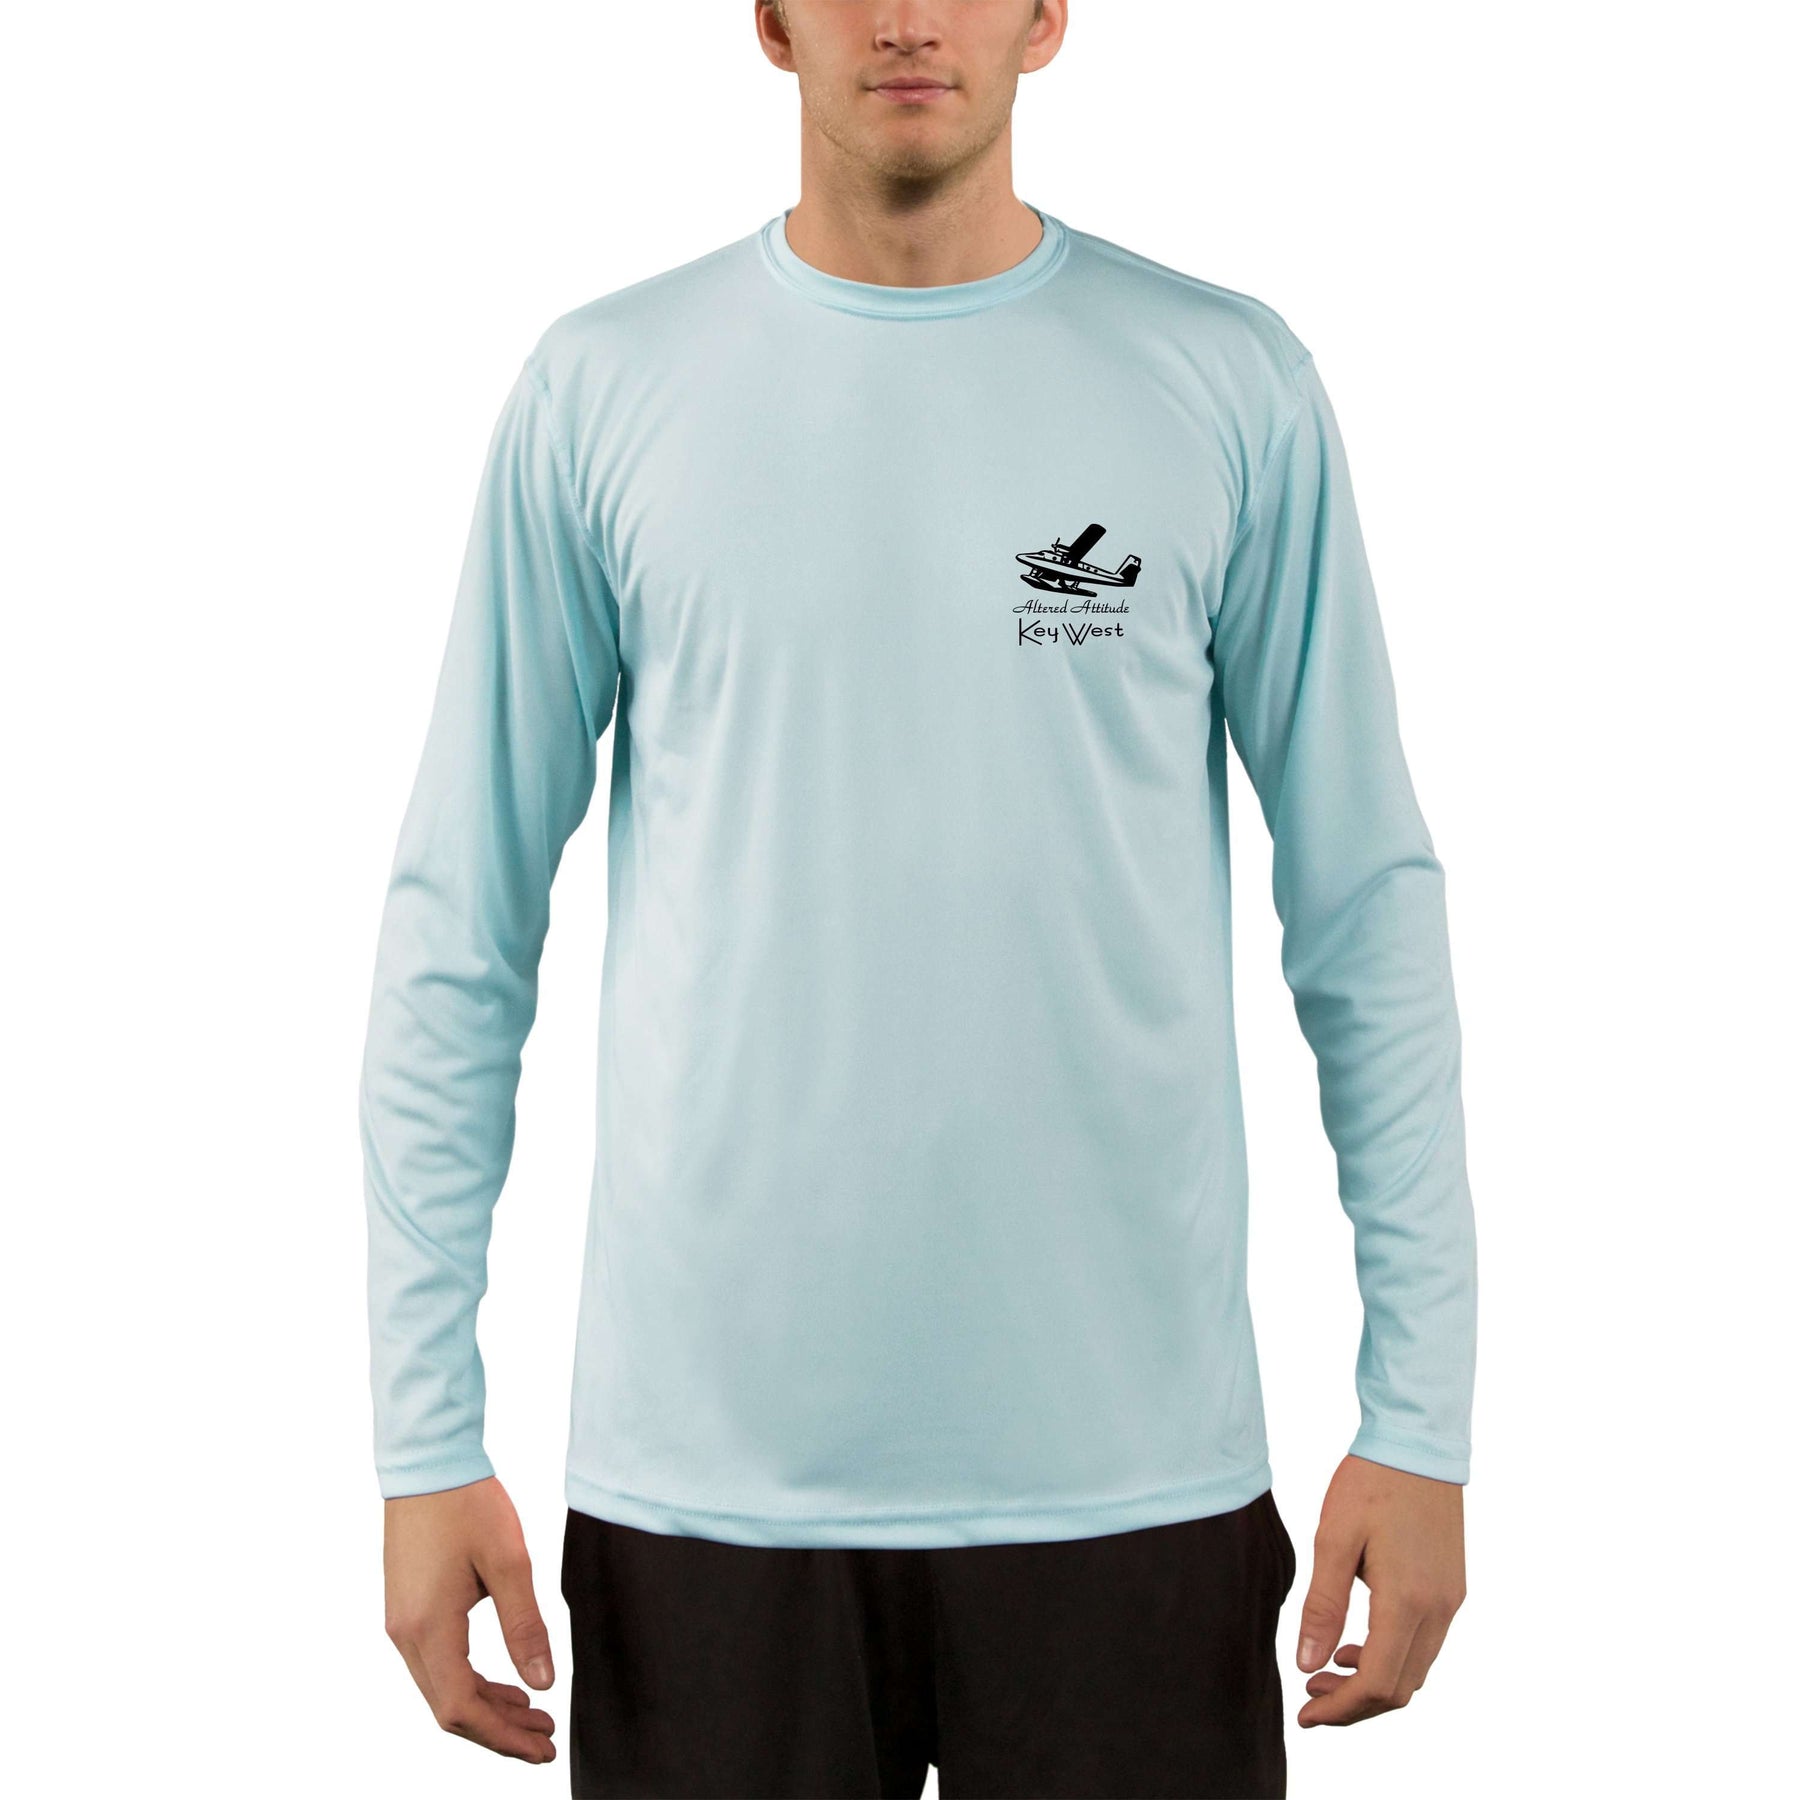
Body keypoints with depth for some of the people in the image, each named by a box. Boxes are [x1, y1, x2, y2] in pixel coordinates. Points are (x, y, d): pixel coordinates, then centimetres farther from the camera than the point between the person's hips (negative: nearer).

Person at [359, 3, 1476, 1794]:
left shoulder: (1229, 385, 1)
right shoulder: (603, 389, 1)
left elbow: (1368, 910, 2)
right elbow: (460, 928, 2)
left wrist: (1420, 1413, -1)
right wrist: (427, 1437, -1)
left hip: (1129, 1472, 0)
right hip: (706, 1467, 0)